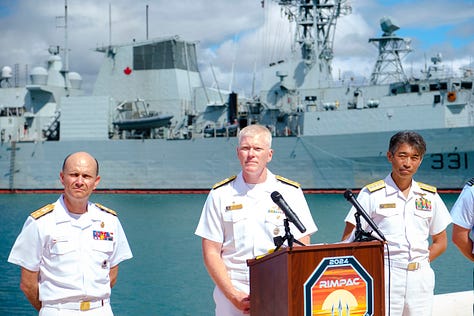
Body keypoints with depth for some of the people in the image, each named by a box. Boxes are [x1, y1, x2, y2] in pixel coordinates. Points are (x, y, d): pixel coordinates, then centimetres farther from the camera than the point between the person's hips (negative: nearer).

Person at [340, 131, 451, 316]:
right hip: (384, 278, -4)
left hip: (421, 278, 4)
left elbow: (440, 241, 20)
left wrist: (421, 262, 5)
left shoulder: (429, 195, 12)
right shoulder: (371, 194, 1)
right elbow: (348, 240, 0)